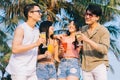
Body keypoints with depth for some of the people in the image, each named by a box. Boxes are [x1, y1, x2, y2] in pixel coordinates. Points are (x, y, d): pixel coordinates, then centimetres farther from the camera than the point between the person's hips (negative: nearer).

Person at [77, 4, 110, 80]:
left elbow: (104, 49, -19)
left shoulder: (104, 31, -5)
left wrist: (88, 40, -23)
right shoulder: (83, 29, 11)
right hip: (85, 66, 5)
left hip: (99, 65, -5)